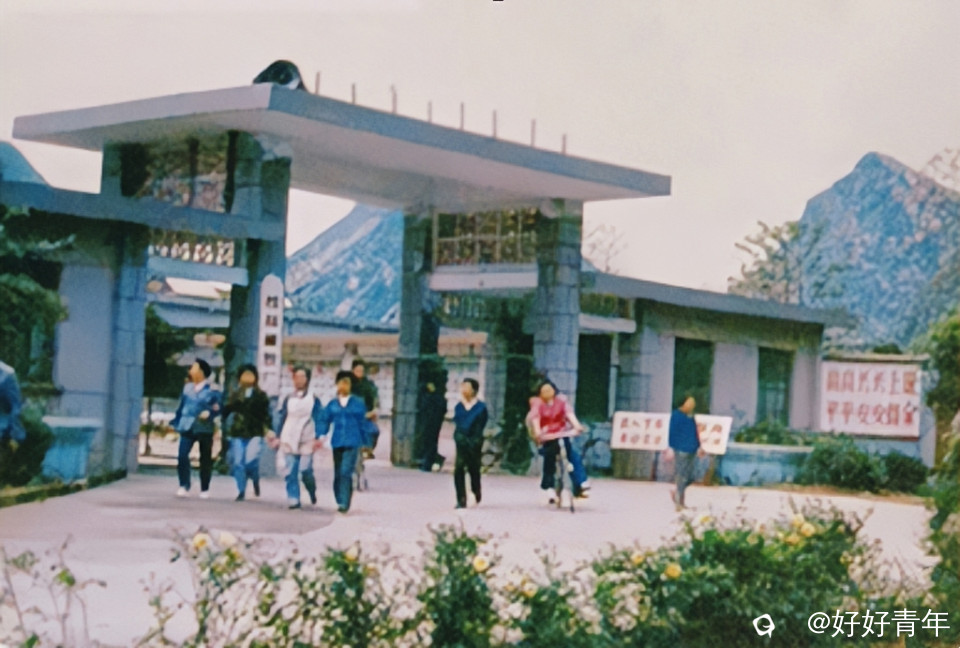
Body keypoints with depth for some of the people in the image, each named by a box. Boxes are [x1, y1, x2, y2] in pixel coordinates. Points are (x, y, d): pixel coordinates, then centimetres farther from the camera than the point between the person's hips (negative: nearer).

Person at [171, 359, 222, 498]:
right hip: (188, 427, 3)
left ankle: (205, 489, 15)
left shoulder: (212, 390, -3)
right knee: (182, 455, -14)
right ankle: (184, 486, -6)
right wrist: (176, 422, 16)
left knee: (205, 459, 4)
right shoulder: (187, 387, 11)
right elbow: (181, 406, 18)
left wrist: (209, 413, -22)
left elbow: (217, 409, -2)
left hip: (204, 428, -3)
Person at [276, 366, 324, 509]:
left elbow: (319, 420, 1)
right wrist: (278, 437, 10)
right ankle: (293, 499, 1)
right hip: (289, 440, 2)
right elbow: (281, 418, 13)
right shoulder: (288, 399, 8)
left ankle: (312, 492, 20)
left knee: (305, 471, -8)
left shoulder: (314, 399, 2)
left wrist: (317, 438, -7)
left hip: (306, 441, -2)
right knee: (290, 472, -4)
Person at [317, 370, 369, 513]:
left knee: (346, 471, -15)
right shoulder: (332, 405, 9)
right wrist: (321, 436, -5)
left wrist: (365, 443, 10)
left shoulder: (358, 403, 4)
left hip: (352, 442, -3)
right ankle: (341, 501, 20)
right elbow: (325, 421, 9)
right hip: (337, 442, 3)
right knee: (338, 473, 7)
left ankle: (344, 503, -15)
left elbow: (362, 424, 8)